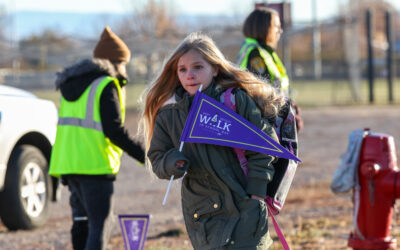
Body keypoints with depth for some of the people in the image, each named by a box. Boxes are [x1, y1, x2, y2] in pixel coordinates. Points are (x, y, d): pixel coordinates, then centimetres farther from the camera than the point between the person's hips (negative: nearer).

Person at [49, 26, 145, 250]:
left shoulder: (72, 86, 19)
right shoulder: (106, 86, -7)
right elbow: (114, 129, -14)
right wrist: (143, 155, -9)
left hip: (67, 163, 8)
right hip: (95, 164, -8)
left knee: (82, 220, 15)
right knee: (100, 223, -8)